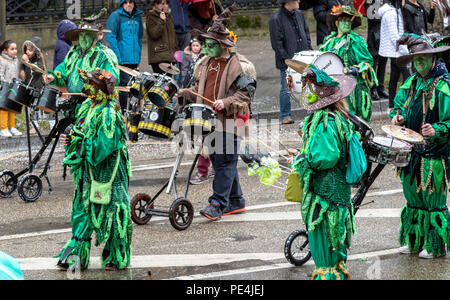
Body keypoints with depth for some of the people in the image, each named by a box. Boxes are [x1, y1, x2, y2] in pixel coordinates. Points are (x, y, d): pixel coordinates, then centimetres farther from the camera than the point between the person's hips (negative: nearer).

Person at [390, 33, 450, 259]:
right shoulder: (411, 83, 8)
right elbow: (399, 103, 19)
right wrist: (397, 115, -3)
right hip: (411, 150, 7)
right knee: (413, 196, 15)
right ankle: (413, 240, 27)